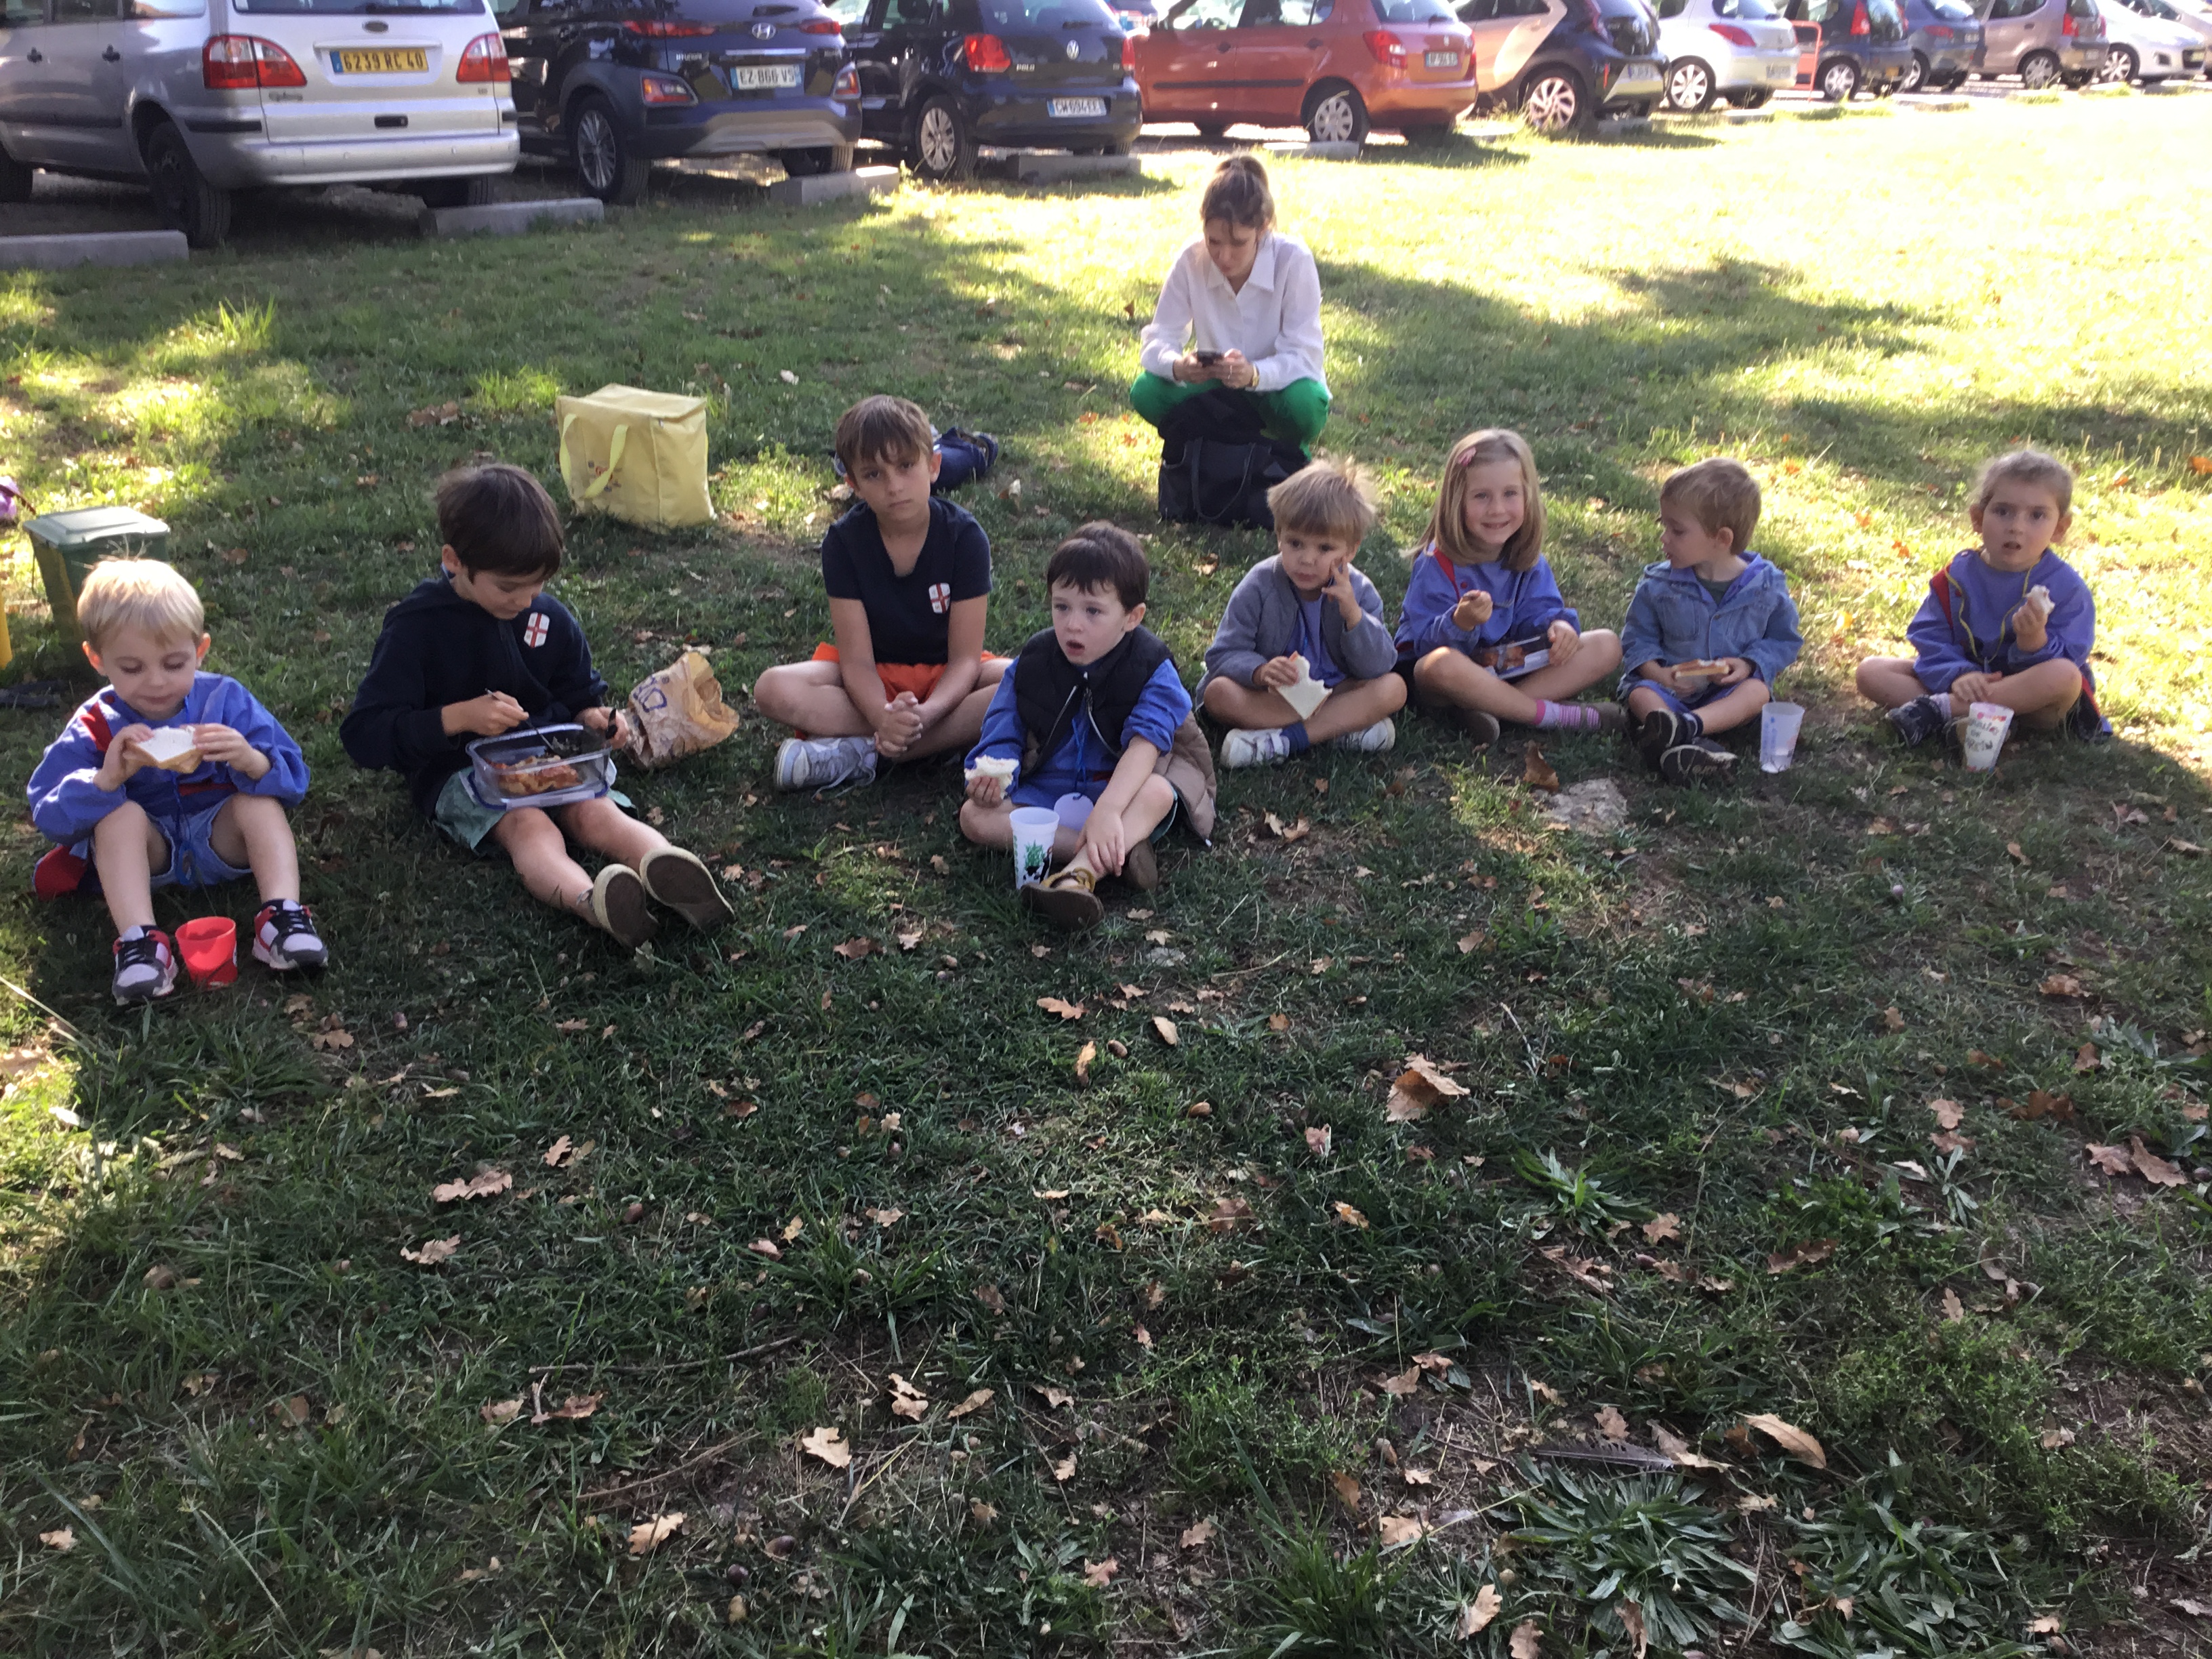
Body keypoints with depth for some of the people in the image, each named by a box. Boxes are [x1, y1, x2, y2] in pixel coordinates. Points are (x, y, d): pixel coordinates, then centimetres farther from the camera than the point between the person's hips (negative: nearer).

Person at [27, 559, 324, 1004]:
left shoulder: (225, 700, -8)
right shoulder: (95, 727, -9)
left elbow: (293, 780, -12)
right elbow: (49, 817, -16)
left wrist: (251, 761, -36)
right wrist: (107, 778, -35)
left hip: (218, 841, 1)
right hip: (145, 853, 0)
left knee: (257, 802, -25)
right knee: (121, 815, -29)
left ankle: (282, 917, -37)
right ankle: (139, 941, -41)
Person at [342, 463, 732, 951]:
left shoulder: (550, 619, 7)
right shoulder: (416, 629, -7)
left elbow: (580, 696, 23)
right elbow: (363, 736, -11)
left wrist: (593, 718, -2)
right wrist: (458, 718, -22)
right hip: (458, 774, -4)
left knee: (597, 813, -28)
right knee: (529, 826, -36)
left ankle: (669, 870, -58)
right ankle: (591, 902, -66)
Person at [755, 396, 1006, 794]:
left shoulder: (964, 536, -17)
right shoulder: (843, 541, -14)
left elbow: (965, 658, -19)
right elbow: (857, 659, -18)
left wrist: (925, 714, -40)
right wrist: (884, 718, -40)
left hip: (945, 676, 0)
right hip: (875, 678, 1)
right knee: (773, 689, -27)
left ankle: (860, 751, -29)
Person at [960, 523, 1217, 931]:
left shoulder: (1152, 671, -11)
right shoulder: (1030, 664, 1)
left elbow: (1143, 747, -26)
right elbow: (1003, 735, 1)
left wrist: (1107, 810, -44)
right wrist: (992, 775, -25)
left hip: (1121, 790, -3)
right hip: (1043, 793, 4)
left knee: (1158, 792, -36)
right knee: (974, 816, -22)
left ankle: (1079, 874, -57)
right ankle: (1114, 853, -34)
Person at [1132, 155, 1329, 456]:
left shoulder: (1293, 260, -23)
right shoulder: (1191, 261, -15)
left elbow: (1303, 356, -26)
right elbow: (1158, 339, -15)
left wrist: (1254, 374, -48)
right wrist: (1178, 366, -41)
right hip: (1216, 386, 2)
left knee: (1303, 404, -37)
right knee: (1146, 393, -24)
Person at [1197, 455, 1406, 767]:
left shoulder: (1359, 592, -7)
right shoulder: (1259, 587, -13)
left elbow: (1379, 668, -12)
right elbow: (1223, 656, -16)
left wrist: (1353, 614, -27)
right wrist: (1261, 671, -38)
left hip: (1335, 691, 2)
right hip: (1272, 695, -2)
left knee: (1394, 689, -22)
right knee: (1219, 693, -30)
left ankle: (1284, 740, -29)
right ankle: (1344, 726, -29)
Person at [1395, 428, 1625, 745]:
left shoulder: (1527, 558, 1)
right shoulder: (1438, 564, -18)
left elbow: (1538, 611, 1)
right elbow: (1430, 646, -21)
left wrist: (1559, 625, -23)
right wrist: (1460, 622, -43)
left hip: (1507, 674, 6)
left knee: (1608, 645, -4)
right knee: (1442, 664, -43)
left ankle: (1487, 705, -24)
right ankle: (1554, 715, -24)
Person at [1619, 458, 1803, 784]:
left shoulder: (1766, 586, -5)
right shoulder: (1658, 586, -3)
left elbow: (1783, 641, 6)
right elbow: (1637, 637, 5)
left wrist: (1749, 664, -14)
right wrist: (1657, 672, -15)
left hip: (1731, 688, 0)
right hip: (1671, 685, 0)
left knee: (1757, 690, -30)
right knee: (1640, 693, -29)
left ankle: (1688, 726, -51)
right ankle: (1691, 745, -56)